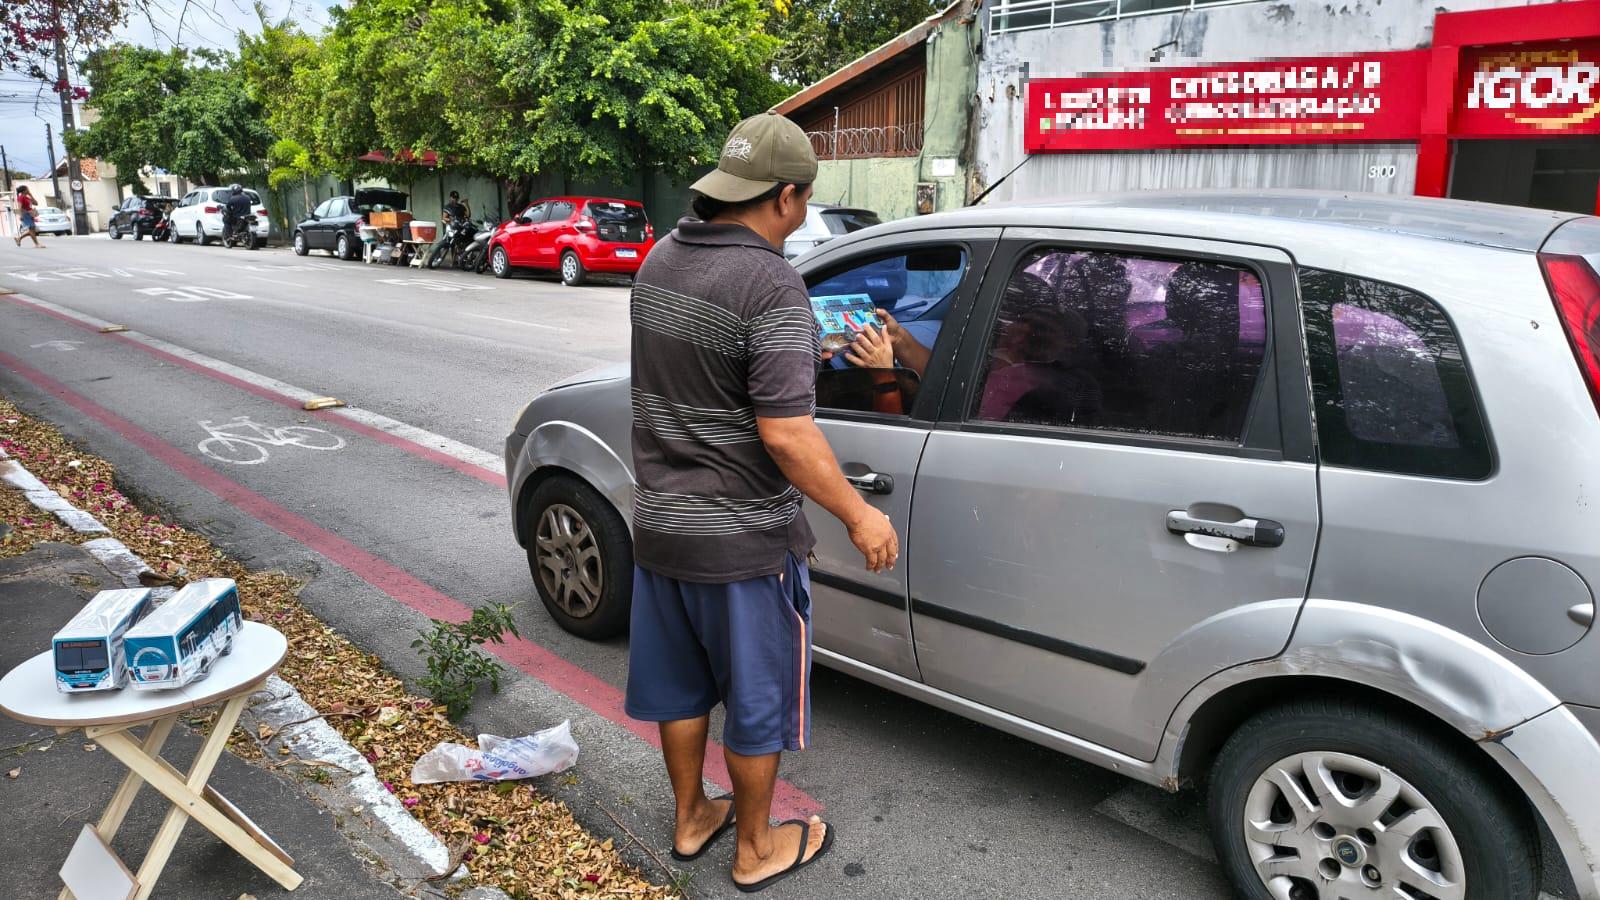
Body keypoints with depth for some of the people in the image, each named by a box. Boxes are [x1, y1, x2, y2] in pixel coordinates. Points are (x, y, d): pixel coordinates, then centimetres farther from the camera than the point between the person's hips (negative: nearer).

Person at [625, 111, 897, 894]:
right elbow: (785, 434, -28)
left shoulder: (660, 261, 3)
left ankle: (691, 819, 41)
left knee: (678, 682, 22)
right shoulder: (771, 287, -23)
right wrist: (859, 516, -16)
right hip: (741, 540, -7)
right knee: (757, 698, 12)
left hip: (659, 524, 8)